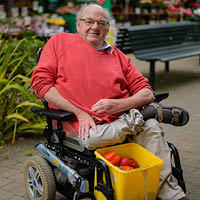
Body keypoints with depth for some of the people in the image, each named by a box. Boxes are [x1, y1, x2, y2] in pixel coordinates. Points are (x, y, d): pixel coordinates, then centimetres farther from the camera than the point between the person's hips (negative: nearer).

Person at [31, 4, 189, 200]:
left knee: (151, 127, -26)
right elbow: (40, 81, -2)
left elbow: (146, 93, 11)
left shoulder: (118, 56, 19)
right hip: (81, 123, -2)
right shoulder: (59, 41, 12)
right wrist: (79, 112, -11)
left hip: (121, 117, 3)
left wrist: (120, 105, -13)